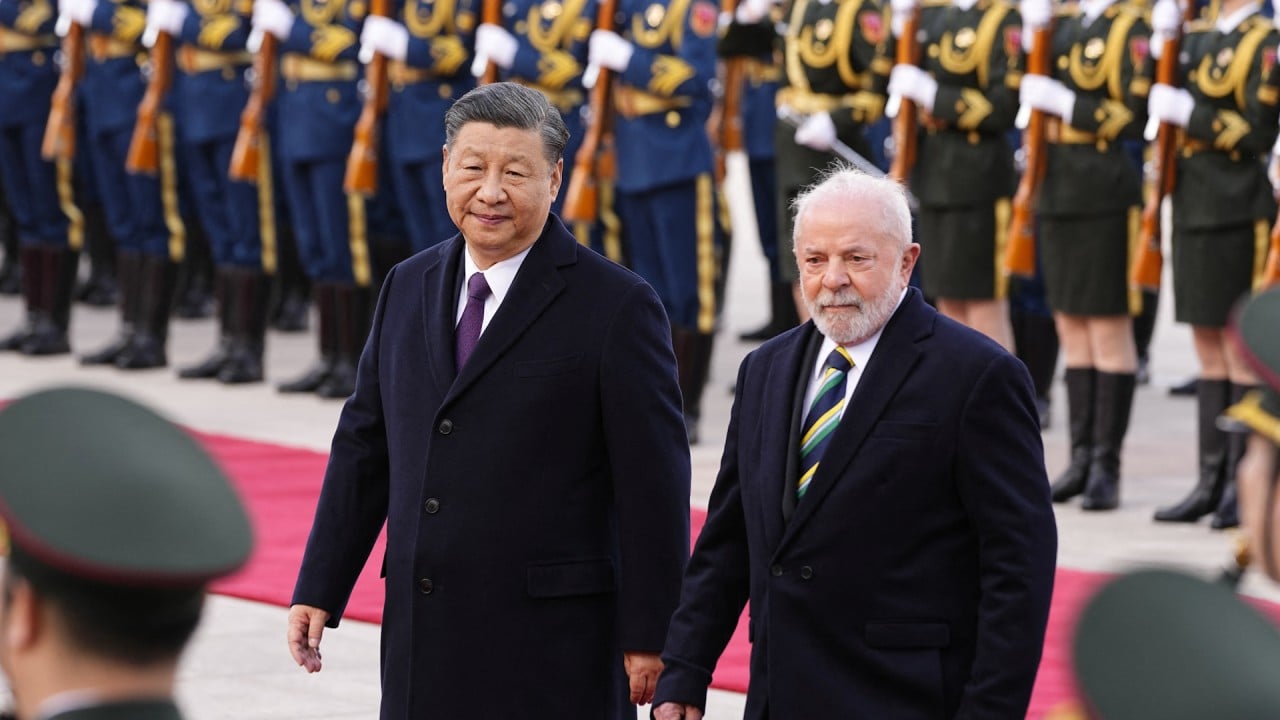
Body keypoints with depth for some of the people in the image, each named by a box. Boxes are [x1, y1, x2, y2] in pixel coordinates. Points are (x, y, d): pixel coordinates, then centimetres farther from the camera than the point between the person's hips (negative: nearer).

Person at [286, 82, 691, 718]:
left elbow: (654, 485, -8)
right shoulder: (408, 288, 12)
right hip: (422, 641, 5)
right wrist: (318, 590, 12)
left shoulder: (616, 307, -7)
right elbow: (365, 445, 16)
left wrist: (648, 638, -10)